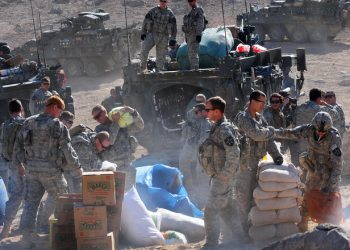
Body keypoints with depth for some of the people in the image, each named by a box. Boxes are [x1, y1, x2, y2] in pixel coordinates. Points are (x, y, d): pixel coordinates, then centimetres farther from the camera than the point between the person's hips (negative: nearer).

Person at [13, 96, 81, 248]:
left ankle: (27, 235, -3)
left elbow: (18, 145, 12)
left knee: (31, 202, 6)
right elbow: (67, 150, -10)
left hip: (31, 169, 4)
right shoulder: (58, 126, -10)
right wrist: (77, 167, 2)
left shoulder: (28, 123, 6)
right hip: (51, 170, -4)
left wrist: (19, 164, 26)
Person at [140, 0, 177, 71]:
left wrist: (173, 39, -1)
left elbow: (173, 27, 4)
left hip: (163, 37, 0)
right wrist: (143, 33, 2)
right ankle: (143, 67, -11)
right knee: (144, 49, -19)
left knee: (161, 55, -1)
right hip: (152, 34, 1)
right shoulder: (153, 11, 7)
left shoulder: (170, 13, 4)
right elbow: (146, 21, 10)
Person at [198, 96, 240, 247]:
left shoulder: (224, 129, -18)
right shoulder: (216, 128, 12)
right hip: (218, 177, 10)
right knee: (226, 210, 16)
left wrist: (224, 175, -22)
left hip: (222, 178, -10)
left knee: (210, 212, -7)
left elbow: (234, 154, -26)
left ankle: (211, 244, -1)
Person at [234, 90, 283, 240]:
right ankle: (244, 232, 2)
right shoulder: (243, 117, -14)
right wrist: (271, 130, -6)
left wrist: (276, 155, -2)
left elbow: (268, 138, 10)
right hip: (245, 163, -9)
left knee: (255, 196, 14)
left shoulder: (259, 118, 12)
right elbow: (257, 134, -25)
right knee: (244, 198, -3)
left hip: (256, 162, 9)